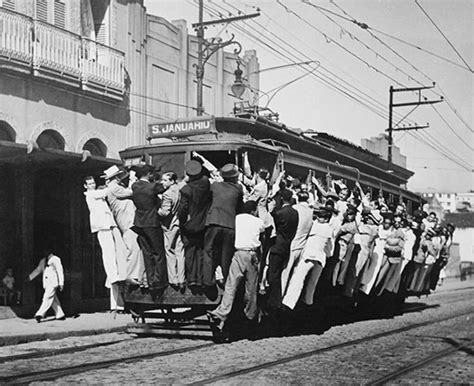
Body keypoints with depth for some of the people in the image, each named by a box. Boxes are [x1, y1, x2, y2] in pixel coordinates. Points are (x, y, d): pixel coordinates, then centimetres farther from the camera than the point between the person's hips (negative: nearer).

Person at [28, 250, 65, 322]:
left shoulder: (55, 259, -5)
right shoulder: (43, 261, 15)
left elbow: (60, 271, -8)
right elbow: (38, 270, 21)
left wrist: (61, 283, -13)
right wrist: (30, 277, 11)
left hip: (53, 283, -7)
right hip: (46, 283, 7)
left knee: (47, 298, -13)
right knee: (54, 299, 7)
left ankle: (40, 314, -20)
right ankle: (60, 315, 12)